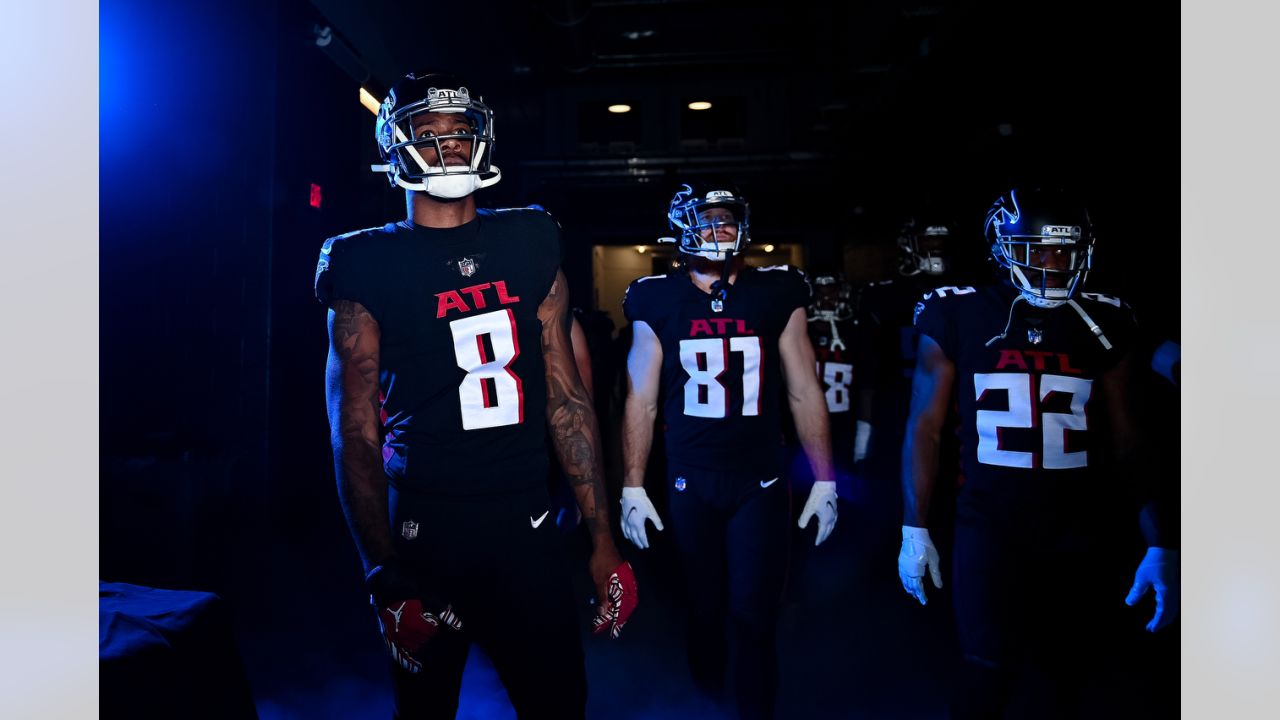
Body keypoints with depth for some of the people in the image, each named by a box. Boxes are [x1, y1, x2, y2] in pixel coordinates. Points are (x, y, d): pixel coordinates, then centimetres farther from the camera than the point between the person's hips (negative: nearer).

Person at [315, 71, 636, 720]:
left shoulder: (529, 248, 3)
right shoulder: (368, 266, -4)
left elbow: (567, 399, 3)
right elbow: (355, 434, -4)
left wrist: (602, 539, 1)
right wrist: (384, 575, -8)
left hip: (525, 527, 2)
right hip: (424, 533, -1)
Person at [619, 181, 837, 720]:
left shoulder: (776, 295, -1)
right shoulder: (658, 303, -2)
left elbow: (804, 393, 3)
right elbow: (641, 401, 2)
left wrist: (824, 479, 2)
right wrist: (632, 487, 0)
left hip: (761, 483, 0)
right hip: (690, 485, 1)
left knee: (753, 618, 1)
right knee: (705, 608, 16)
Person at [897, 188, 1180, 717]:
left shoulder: (1103, 322, 3)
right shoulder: (958, 316, -5)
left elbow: (1127, 440, 8)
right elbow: (925, 424, -1)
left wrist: (1159, 543, 5)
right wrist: (914, 529, -3)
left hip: (1083, 531, 3)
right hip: (991, 526, -3)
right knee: (990, 677, -4)